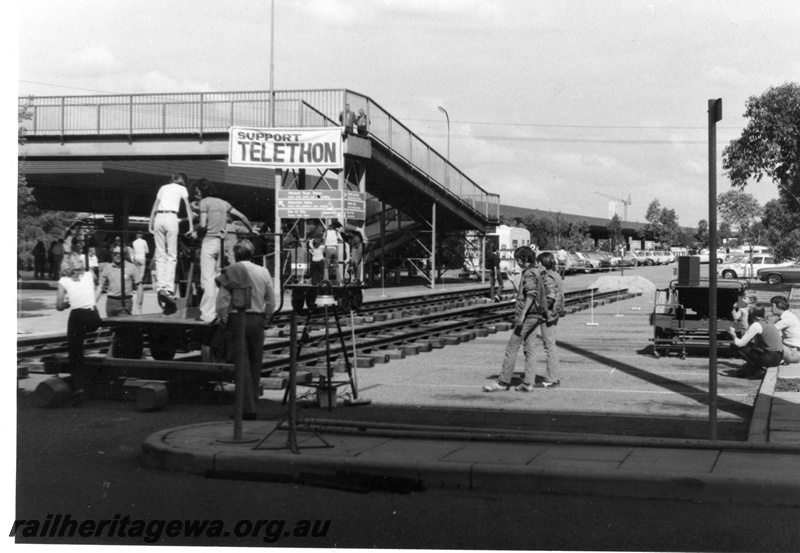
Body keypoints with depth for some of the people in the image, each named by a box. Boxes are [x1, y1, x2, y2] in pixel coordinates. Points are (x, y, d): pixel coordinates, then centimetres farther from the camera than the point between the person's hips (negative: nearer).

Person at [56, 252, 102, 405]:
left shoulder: (64, 281, 0)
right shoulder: (89, 275, 7)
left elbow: (59, 306, -1)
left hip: (77, 318, -2)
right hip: (94, 316, 2)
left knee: (74, 356, 2)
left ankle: (77, 388, -11)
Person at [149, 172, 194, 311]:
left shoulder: (163, 188, 24)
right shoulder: (182, 189, 13)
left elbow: (154, 208, 20)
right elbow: (188, 208, 7)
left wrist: (151, 225, 21)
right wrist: (191, 227, 6)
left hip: (158, 218, 4)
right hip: (171, 218, -4)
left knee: (160, 255, 6)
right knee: (172, 256, -4)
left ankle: (160, 287, -4)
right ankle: (168, 289, -15)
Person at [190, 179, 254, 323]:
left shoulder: (204, 202, -2)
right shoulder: (223, 203, 17)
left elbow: (203, 225, -13)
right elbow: (242, 216, 18)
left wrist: (196, 233, 6)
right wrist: (252, 230, 31)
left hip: (209, 240, -6)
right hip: (221, 242, 6)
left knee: (208, 279, -8)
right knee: (218, 278, 11)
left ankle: (208, 315, -13)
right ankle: (218, 312, 10)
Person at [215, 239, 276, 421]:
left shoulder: (229, 272, -6)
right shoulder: (263, 272, 2)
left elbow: (221, 300, -8)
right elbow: (271, 301, 6)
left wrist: (223, 320, 3)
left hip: (236, 320, -3)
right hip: (257, 319, 3)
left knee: (242, 365, -2)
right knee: (255, 363, 14)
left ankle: (248, 408, -7)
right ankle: (252, 401, 23)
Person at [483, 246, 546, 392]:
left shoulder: (529, 274, -13)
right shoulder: (535, 273, 16)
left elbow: (531, 295, -24)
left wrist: (522, 315, -28)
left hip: (527, 317, -10)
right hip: (534, 317, 10)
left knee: (511, 348, -5)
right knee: (528, 349, 9)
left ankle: (503, 382, -2)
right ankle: (527, 383, 8)